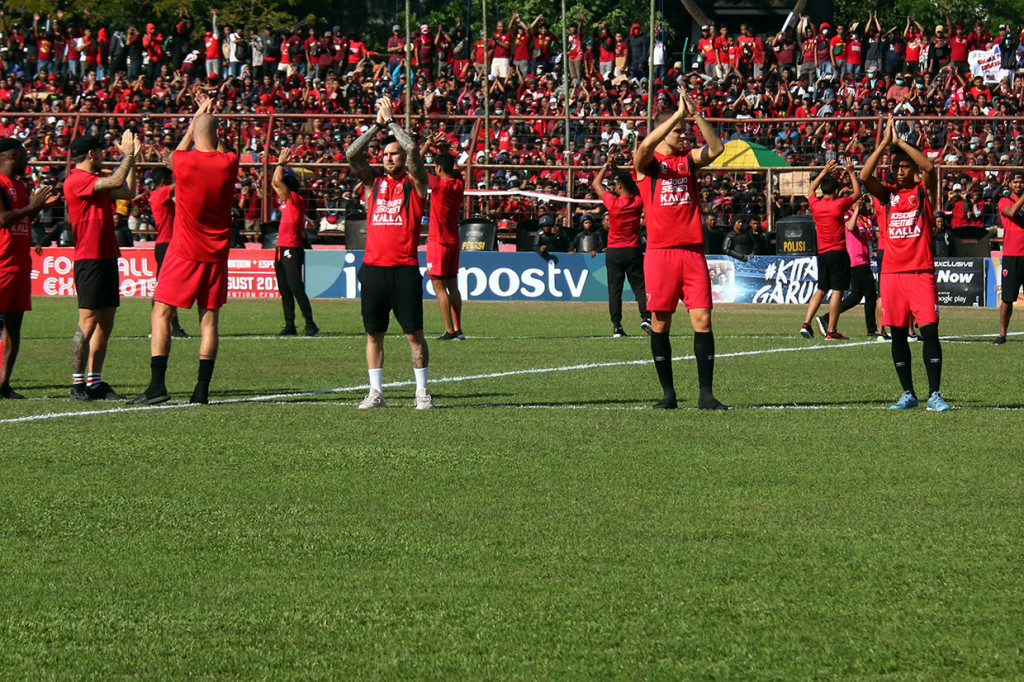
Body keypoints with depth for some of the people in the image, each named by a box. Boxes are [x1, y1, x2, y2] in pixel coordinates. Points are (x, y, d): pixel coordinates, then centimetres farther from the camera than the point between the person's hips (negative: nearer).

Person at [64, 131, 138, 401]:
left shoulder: (95, 181, 18)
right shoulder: (77, 180, -12)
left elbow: (128, 192, 25)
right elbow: (116, 182, -21)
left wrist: (131, 158, 22)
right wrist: (128, 155, -8)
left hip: (107, 258, 10)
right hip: (90, 259, -10)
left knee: (105, 323, 9)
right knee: (88, 322, -10)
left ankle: (95, 382, 12)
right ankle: (78, 384, -9)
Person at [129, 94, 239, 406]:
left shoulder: (184, 163, -10)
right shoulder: (229, 163, -4)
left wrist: (196, 120, 27)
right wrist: (207, 117, 29)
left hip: (184, 252, -3)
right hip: (216, 255, 3)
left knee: (162, 314, 1)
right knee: (209, 318, 6)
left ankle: (157, 384, -10)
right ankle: (202, 388, 1)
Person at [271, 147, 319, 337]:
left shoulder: (296, 200, -9)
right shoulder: (286, 201, 16)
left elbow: (277, 181, -16)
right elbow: (275, 183, 30)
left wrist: (281, 163, -4)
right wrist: (280, 164, 24)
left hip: (293, 249, -10)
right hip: (282, 249, 10)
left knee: (296, 287, -14)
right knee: (284, 290, 9)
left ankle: (310, 324, -14)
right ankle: (290, 326, 11)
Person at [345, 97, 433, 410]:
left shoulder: (414, 182, 4)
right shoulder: (374, 182, 13)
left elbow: (412, 150, -11)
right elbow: (352, 154, 2)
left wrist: (391, 121, -2)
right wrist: (378, 124, 0)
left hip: (405, 269, -3)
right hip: (374, 267, 3)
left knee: (414, 333, -2)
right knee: (374, 333, 4)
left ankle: (422, 392, 5)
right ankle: (376, 392, 9)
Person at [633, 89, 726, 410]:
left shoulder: (689, 158, 13)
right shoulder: (646, 162, 3)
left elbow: (716, 147, -4)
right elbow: (646, 145, -20)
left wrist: (695, 114, -13)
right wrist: (680, 114, -23)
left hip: (692, 250, 3)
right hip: (660, 251, -3)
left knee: (702, 320, -3)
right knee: (660, 323, 1)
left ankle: (705, 393, -2)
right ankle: (668, 393, 9)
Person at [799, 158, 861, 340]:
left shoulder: (815, 205, 3)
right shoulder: (839, 205, -9)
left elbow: (811, 190, 26)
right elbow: (857, 193, 6)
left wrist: (824, 173, 29)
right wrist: (851, 173, 15)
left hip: (822, 254, 6)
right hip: (838, 253, -6)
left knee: (821, 290, 16)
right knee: (837, 291, -4)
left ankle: (806, 323, 6)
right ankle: (831, 330, -7)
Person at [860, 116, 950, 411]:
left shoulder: (924, 192, 5)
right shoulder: (886, 194, 10)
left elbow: (930, 167, -14)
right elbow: (865, 177, -8)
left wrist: (900, 141, -10)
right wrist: (884, 143, -10)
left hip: (921, 271, -3)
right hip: (892, 273, 3)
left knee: (929, 330, -10)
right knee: (898, 334, 5)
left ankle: (934, 394, -10)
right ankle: (908, 394, 12)